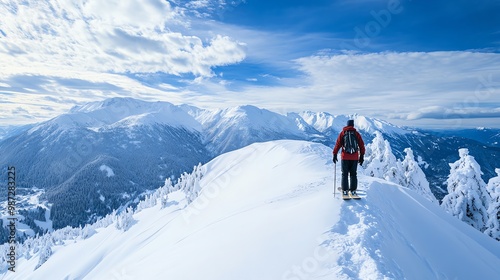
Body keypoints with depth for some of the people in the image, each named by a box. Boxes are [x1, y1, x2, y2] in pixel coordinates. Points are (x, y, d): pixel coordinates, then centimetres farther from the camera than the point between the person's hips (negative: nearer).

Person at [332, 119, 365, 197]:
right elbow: (361, 145, 5)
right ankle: (353, 190, 9)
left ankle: (345, 190, 3)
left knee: (345, 174, 6)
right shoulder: (357, 133, 6)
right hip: (355, 157, 1)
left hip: (345, 157, -1)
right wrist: (361, 156, 11)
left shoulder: (342, 133, 2)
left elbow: (338, 144, -3)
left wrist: (335, 154, 1)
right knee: (353, 174, 10)